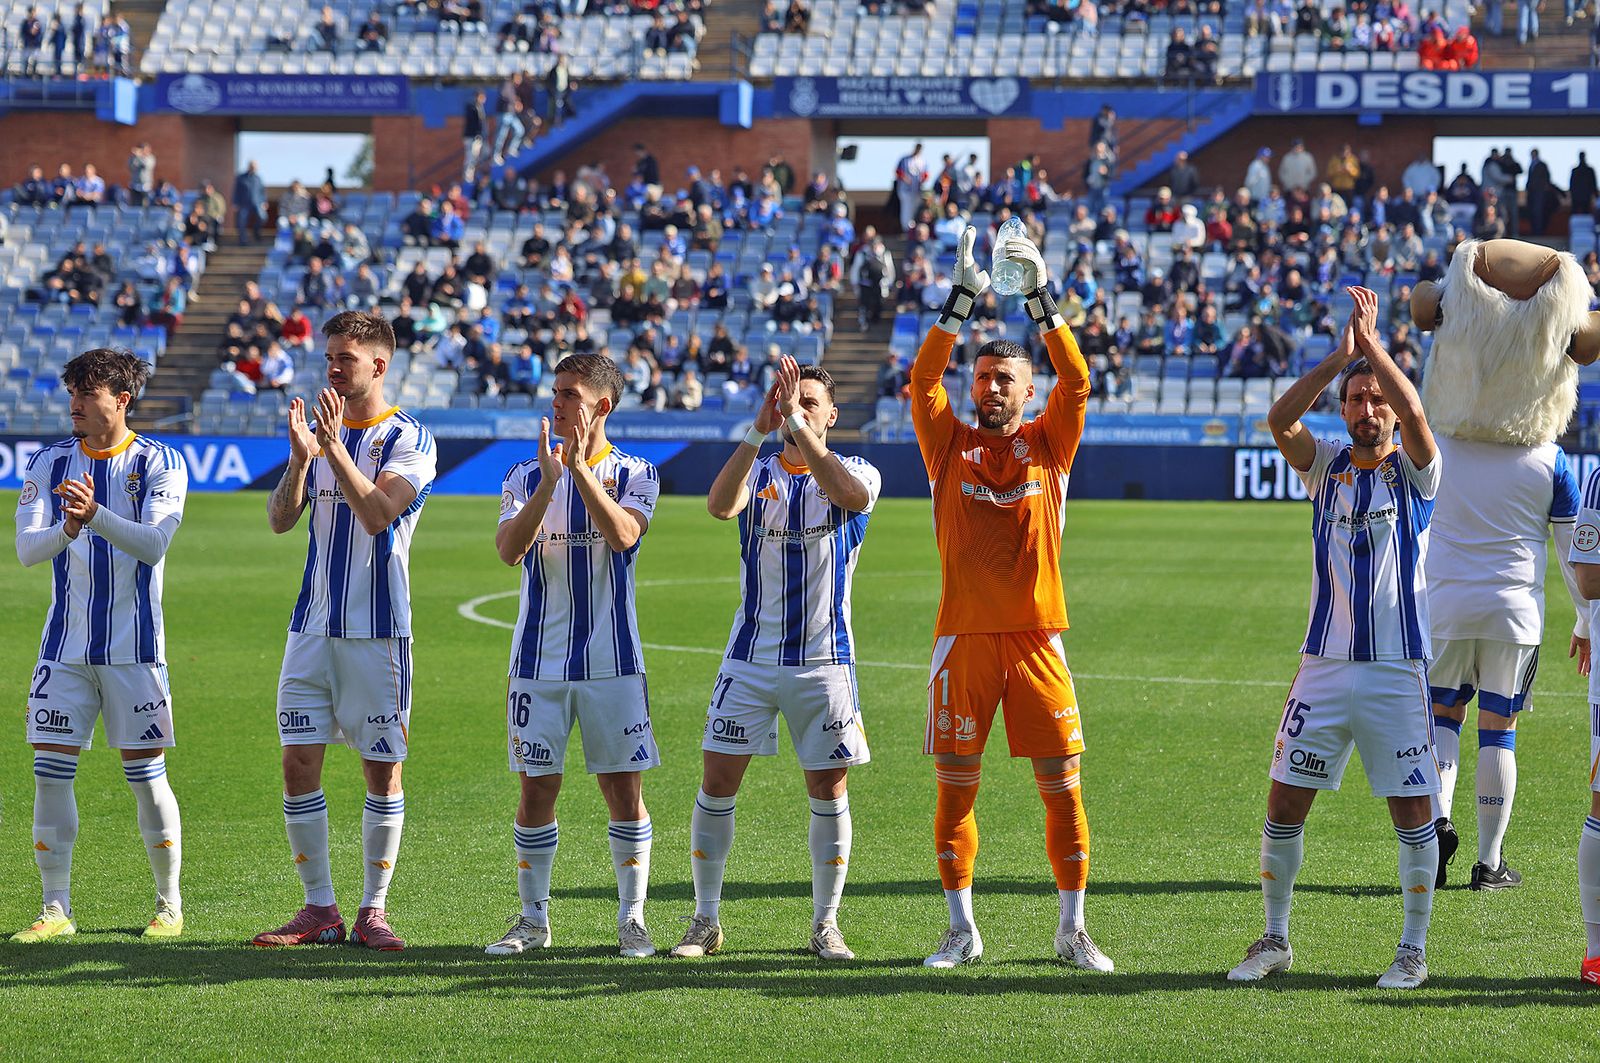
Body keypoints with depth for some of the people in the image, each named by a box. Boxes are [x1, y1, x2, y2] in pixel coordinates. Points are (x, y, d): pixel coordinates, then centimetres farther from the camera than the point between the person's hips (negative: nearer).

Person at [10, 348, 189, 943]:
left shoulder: (159, 463, -3)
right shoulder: (48, 464, 5)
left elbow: (154, 543, -17)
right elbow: (26, 549, -5)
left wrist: (96, 515, -33)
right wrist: (67, 528, -27)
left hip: (133, 647, -3)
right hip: (65, 646, 3)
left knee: (145, 775, 0)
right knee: (51, 772, -3)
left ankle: (169, 904, 15)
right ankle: (56, 910, 5)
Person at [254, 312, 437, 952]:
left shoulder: (409, 439, -3)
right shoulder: (319, 430, 11)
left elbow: (378, 513, -19)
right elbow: (280, 519, 1)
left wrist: (335, 447, -25)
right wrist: (300, 458, -15)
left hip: (378, 631, -5)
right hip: (313, 627, 5)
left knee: (382, 770, 0)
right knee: (299, 765, 0)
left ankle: (373, 911, 9)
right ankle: (319, 910, 8)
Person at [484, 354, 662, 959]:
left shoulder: (635, 475, 1)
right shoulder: (526, 475, 5)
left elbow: (623, 534, -19)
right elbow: (509, 549, -12)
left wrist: (580, 468, -26)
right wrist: (550, 479, -22)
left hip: (612, 660, -1)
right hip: (538, 660, 1)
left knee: (624, 790, 0)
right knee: (536, 790, 2)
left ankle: (632, 918, 10)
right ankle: (533, 920, 13)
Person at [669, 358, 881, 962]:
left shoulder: (857, 473, -1)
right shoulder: (757, 474, 3)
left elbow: (850, 494, -27)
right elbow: (720, 505, -21)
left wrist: (797, 426, -31)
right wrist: (758, 431, -32)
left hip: (824, 662, -1)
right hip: (750, 658, 1)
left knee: (828, 792, 2)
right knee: (717, 783, -2)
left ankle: (825, 924, 14)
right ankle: (705, 921, 8)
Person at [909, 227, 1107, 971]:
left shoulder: (1048, 443, 8)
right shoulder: (950, 444, 8)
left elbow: (1075, 380, -5)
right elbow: (922, 378, -5)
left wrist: (1041, 296, -13)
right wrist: (962, 299, -13)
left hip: (1036, 637, 0)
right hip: (964, 637, 0)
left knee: (1062, 784, -1)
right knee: (955, 786, 2)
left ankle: (1073, 930, 8)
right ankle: (961, 929, 13)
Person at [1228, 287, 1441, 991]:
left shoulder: (1415, 471, 2)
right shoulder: (1326, 466, 8)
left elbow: (1416, 415, -20)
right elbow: (1279, 420, -11)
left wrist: (1371, 343, -19)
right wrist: (1339, 357, -19)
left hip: (1397, 669, -2)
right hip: (1324, 664, 2)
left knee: (1413, 812, -1)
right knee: (1284, 805, 2)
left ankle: (1414, 950, 12)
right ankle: (1275, 939, 16)